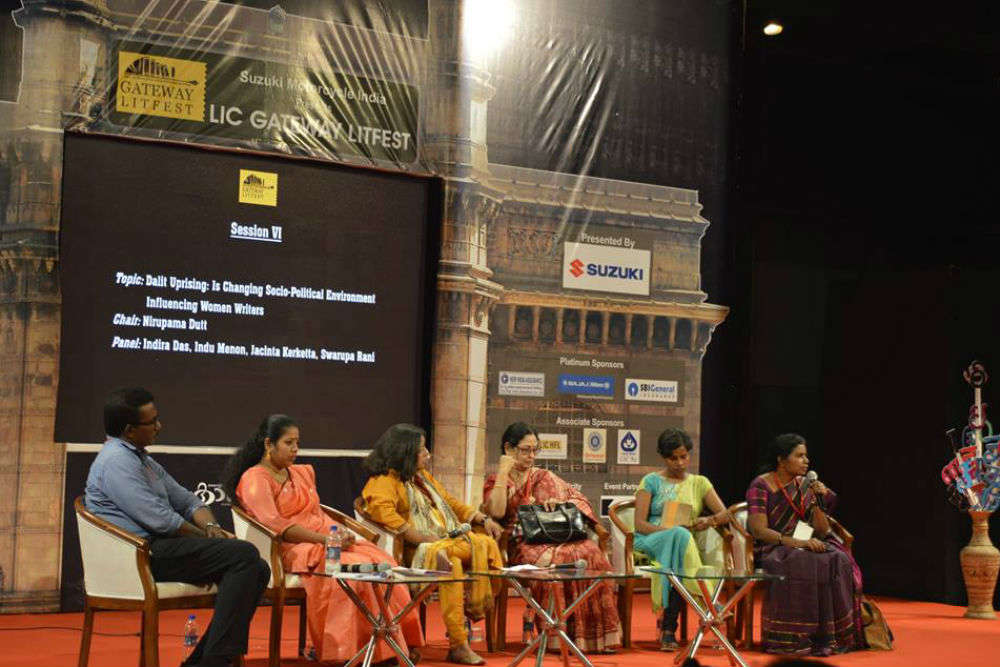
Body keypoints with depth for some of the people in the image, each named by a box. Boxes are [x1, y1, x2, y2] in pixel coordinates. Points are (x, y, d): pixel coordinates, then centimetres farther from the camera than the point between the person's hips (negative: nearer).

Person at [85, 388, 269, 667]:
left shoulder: (143, 460, 22)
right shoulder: (116, 461, -12)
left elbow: (186, 500, 23)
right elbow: (160, 519, -19)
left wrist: (210, 526, 2)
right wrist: (207, 537, -7)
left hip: (157, 546, 10)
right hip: (141, 554, -10)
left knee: (257, 570, -2)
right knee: (244, 554, -22)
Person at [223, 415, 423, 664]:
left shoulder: (302, 473, 27)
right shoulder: (254, 479, 0)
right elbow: (275, 524, -12)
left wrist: (339, 533, 1)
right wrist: (325, 540, -18)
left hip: (329, 539, 8)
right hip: (295, 550, -7)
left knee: (383, 563, -20)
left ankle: (402, 644, -23)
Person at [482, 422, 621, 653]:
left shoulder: (544, 477, 23)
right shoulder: (495, 482, 14)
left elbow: (579, 500, 17)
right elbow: (497, 511, -8)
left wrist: (560, 502, -4)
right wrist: (504, 471, -4)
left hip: (558, 537, 3)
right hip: (523, 545, -3)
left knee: (590, 554, -29)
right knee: (554, 559, -37)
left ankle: (596, 634, -29)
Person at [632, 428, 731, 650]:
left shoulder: (699, 482, 20)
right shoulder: (651, 481, 12)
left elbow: (724, 514, 10)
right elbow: (640, 524, 1)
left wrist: (709, 520, -14)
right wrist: (670, 531, -16)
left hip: (687, 542, 2)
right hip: (652, 541, -2)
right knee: (681, 535, -38)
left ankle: (668, 627, -40)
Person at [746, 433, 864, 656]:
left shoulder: (805, 486, 12)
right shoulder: (761, 486, -6)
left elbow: (822, 532, 8)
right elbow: (759, 531, -16)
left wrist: (819, 503, -8)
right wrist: (797, 542, -25)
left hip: (805, 546, 6)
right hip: (771, 550, -5)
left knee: (838, 562, -25)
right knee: (805, 566, -36)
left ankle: (831, 636, -24)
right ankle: (799, 638, -32)